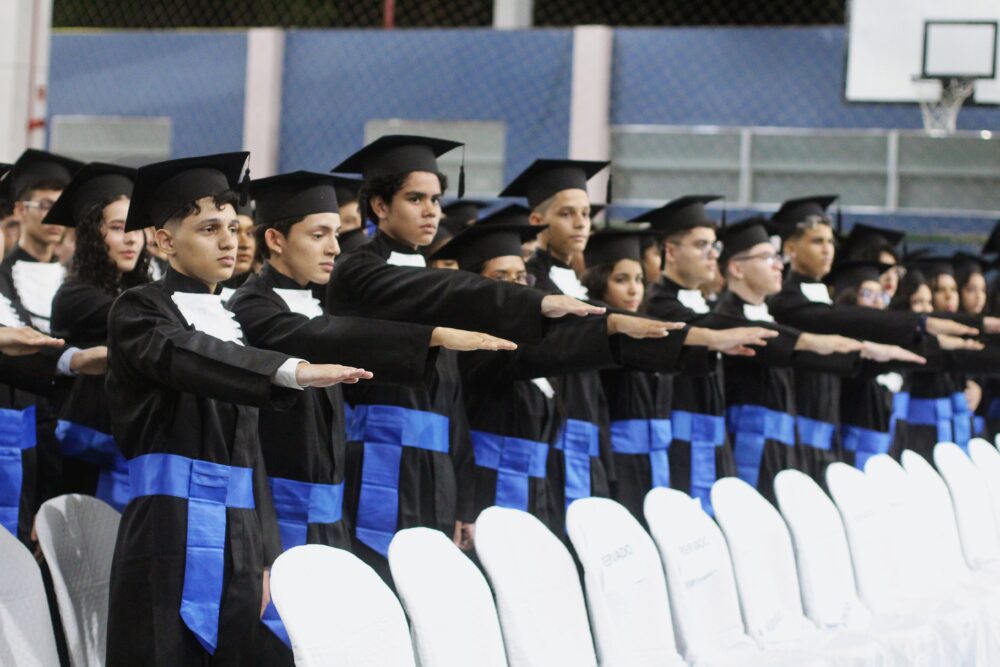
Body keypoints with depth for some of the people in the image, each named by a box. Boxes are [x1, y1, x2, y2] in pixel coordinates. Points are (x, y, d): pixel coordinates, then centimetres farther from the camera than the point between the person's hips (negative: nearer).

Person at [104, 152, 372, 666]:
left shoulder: (233, 322, 18)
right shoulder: (138, 311, -1)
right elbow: (187, 359, -24)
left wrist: (264, 556, 13)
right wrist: (293, 372, -37)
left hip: (238, 541, 6)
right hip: (169, 537, -6)